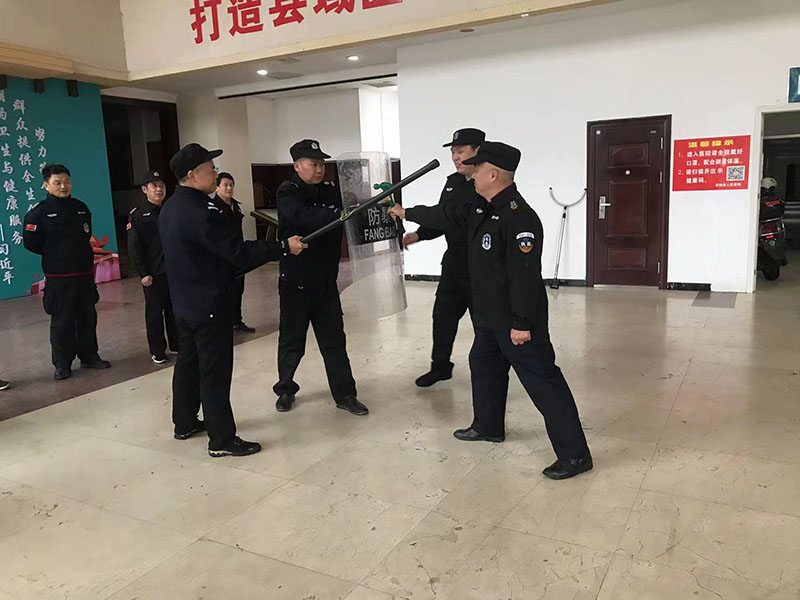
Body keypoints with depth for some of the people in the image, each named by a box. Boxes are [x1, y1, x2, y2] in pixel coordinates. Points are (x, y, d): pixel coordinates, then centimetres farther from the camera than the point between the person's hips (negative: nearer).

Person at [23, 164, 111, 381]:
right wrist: (54, 255, 4)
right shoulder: (39, 212, -7)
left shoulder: (81, 208, 8)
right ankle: (62, 364, 11)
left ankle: (89, 356, 25)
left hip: (84, 273, 5)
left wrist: (84, 255, 12)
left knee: (88, 318, 12)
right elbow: (30, 242, -3)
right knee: (62, 322, 0)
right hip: (58, 278, -5)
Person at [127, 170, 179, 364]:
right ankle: (157, 351, 14)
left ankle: (177, 344, 25)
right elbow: (134, 248, -7)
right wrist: (143, 274, -12)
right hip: (153, 274, -4)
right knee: (155, 313, 4)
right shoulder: (137, 215, -4)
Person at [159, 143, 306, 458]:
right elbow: (238, 252, -25)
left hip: (184, 301, 10)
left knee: (189, 360, 19)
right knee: (215, 370, -3)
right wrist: (284, 247, -19)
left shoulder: (170, 207, 8)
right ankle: (222, 439, 6)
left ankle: (185, 423, 34)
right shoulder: (200, 210, -23)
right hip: (209, 304, -10)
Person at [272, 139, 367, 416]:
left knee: (334, 340, 7)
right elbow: (304, 217, -30)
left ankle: (344, 394, 15)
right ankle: (285, 389, 29)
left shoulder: (331, 191, 6)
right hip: (295, 281, -3)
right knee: (291, 340, 11)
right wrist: (339, 214, -41)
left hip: (326, 281, 4)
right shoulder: (288, 193, -10)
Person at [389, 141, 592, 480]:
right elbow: (446, 216, 23)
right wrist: (406, 213, 30)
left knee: (542, 381, -6)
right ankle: (488, 426, 44)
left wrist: (522, 323, -26)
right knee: (483, 365, 24)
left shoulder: (519, 218, -24)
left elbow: (524, 274, -27)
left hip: (517, 320, -10)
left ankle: (575, 454, 2)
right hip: (490, 316, 11)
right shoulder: (481, 209, 7)